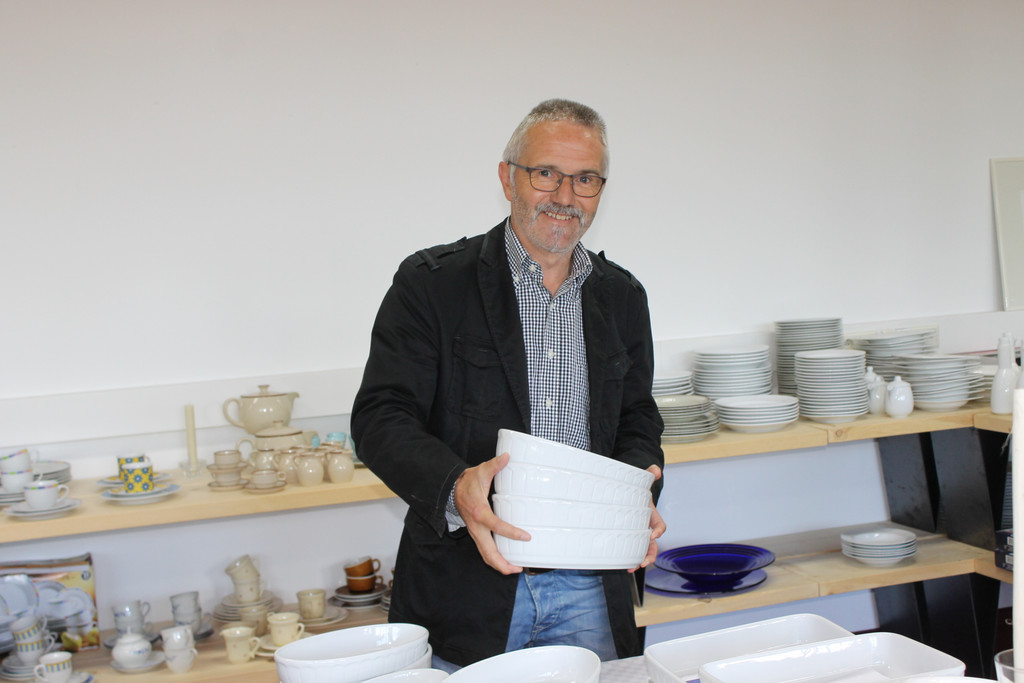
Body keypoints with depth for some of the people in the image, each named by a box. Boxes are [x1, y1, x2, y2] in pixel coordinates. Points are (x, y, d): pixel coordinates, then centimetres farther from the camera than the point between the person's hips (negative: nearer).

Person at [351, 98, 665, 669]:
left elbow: (637, 421, 15)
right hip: (466, 587, -3)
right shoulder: (432, 283, -6)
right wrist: (453, 488, -29)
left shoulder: (623, 297, 9)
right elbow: (380, 418, -10)